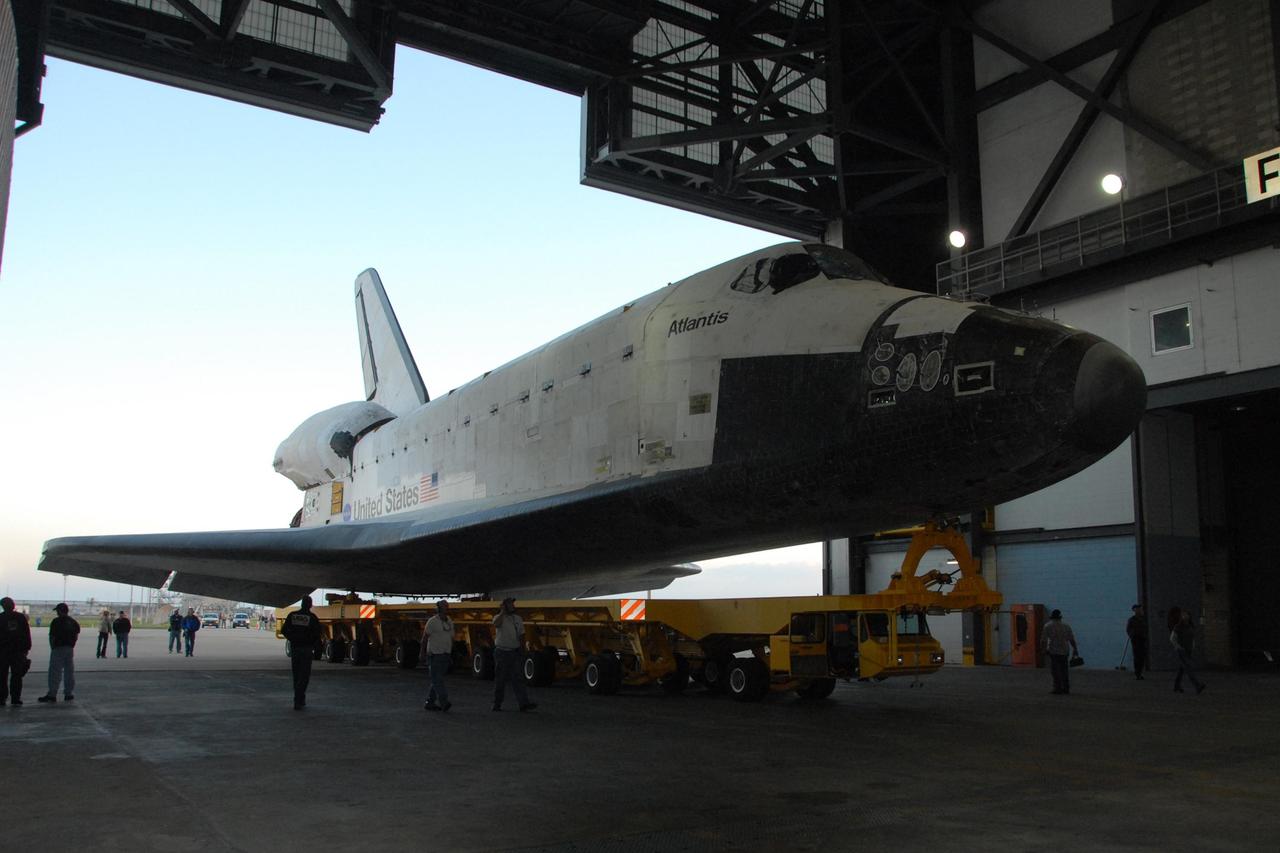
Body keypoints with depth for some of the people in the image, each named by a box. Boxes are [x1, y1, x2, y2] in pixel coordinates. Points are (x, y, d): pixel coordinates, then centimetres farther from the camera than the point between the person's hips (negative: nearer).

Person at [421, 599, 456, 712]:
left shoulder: (450, 622, 11)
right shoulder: (432, 621, -8)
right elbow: (425, 638, -4)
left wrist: (451, 655, 14)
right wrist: (423, 653, -6)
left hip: (445, 656, 7)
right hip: (434, 655, -7)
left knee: (437, 680, 9)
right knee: (437, 680, -10)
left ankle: (429, 703, 15)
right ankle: (444, 703, -18)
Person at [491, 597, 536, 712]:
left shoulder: (518, 619, 11)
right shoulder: (499, 618, -3)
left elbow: (521, 636, 14)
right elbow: (496, 624, -29)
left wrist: (522, 651, 10)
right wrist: (503, 612, -21)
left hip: (515, 652, 4)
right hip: (502, 652, -3)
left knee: (518, 678, -3)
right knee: (500, 679, 4)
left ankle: (524, 704, -10)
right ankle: (497, 704, 14)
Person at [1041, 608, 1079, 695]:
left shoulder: (1048, 626, -3)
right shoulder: (1066, 626, 7)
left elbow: (1045, 639, -5)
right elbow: (1072, 639, 7)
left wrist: (1045, 649, 6)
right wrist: (1075, 649, 15)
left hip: (1054, 651, -4)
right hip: (1065, 650, 4)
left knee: (1056, 670, -1)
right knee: (1064, 670, 13)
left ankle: (1058, 689, -4)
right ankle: (1066, 688, 16)